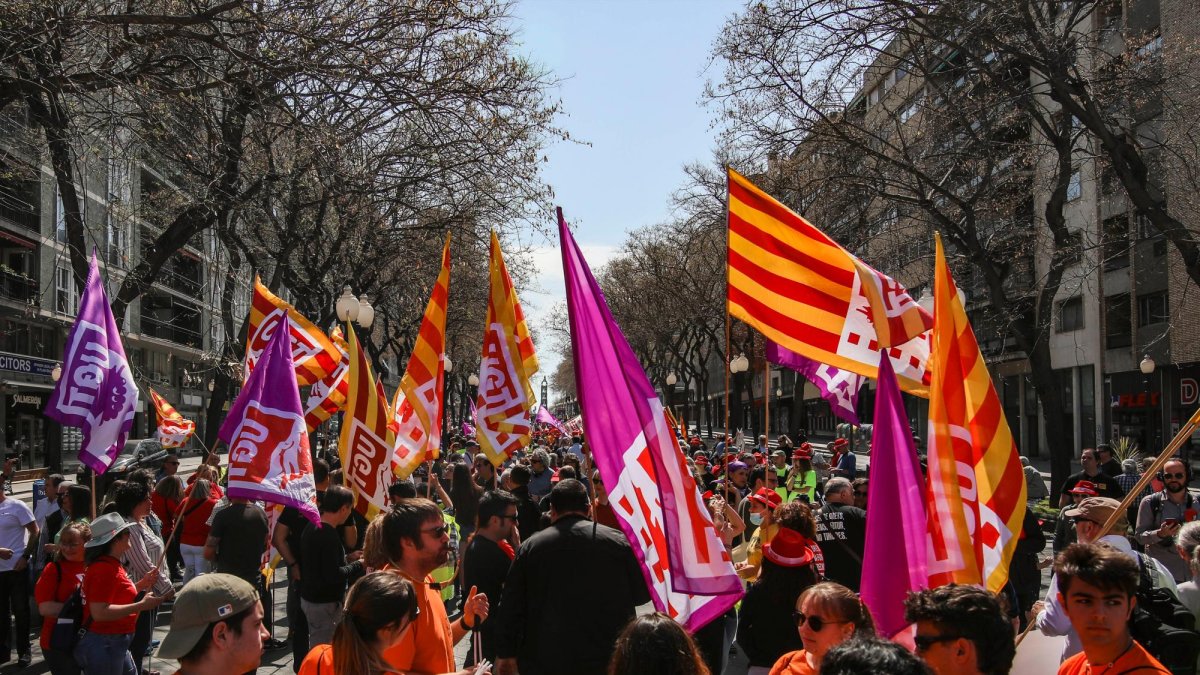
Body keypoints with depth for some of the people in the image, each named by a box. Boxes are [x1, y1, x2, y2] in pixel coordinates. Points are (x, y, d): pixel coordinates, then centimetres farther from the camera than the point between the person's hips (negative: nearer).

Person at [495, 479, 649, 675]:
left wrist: (505, 653, 8)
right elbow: (642, 593, 3)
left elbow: (511, 606, -1)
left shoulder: (530, 547, -4)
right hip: (607, 658, -1)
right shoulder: (618, 542, -7)